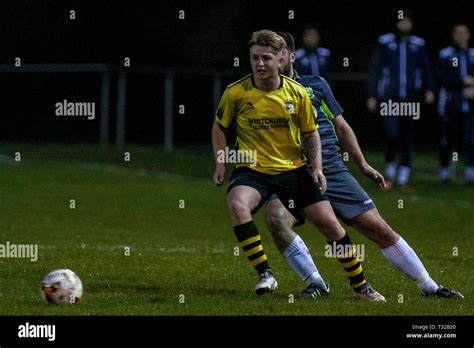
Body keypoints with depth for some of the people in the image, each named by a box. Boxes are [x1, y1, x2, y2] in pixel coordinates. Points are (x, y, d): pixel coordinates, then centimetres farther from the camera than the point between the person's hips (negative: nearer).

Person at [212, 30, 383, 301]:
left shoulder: (298, 93, -4)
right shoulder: (236, 93, -8)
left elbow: (311, 133, 9)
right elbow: (220, 126, 10)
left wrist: (317, 167, -4)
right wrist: (221, 162, 0)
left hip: (293, 169, 2)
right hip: (252, 169, -2)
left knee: (329, 223, -2)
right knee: (237, 204, -34)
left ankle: (362, 286, 16)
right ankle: (265, 275, -27)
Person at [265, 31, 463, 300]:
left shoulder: (315, 85, 11)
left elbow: (341, 127, 17)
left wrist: (363, 165, 14)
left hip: (333, 171, 1)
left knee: (378, 228, -1)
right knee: (276, 218, -32)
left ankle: (429, 287, 10)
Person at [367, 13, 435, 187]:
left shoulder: (418, 45, 6)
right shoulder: (385, 43, 1)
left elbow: (426, 69, 8)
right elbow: (375, 70, 3)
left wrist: (429, 90, -7)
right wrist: (372, 96, -1)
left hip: (410, 98, 2)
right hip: (390, 98, -2)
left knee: (407, 137, 4)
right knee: (392, 135, -15)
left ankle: (403, 178, 12)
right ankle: (389, 171, 9)